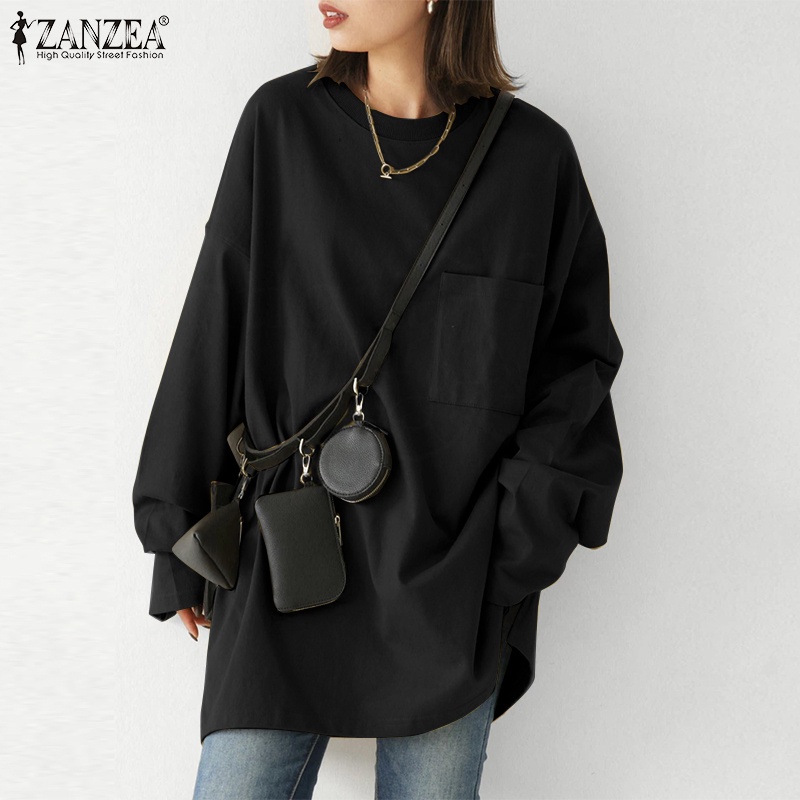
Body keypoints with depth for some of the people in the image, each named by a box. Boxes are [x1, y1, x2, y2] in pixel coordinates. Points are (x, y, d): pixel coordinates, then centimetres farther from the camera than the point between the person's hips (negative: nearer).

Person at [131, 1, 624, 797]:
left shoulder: (534, 154, -1)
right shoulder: (281, 122, 0)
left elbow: (577, 354, 5)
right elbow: (214, 333, 3)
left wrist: (521, 543, -6)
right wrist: (180, 539, 4)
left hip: (450, 580, 0)